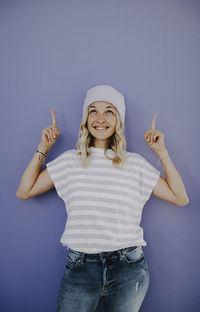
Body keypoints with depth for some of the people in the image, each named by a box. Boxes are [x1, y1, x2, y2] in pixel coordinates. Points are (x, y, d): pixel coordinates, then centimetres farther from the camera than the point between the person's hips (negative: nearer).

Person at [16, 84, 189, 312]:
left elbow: (180, 199, 3)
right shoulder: (70, 160, 2)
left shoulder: (135, 163, 1)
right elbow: (24, 192, 5)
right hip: (79, 267, 0)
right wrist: (43, 149, 1)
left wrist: (162, 153, -1)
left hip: (127, 269, 1)